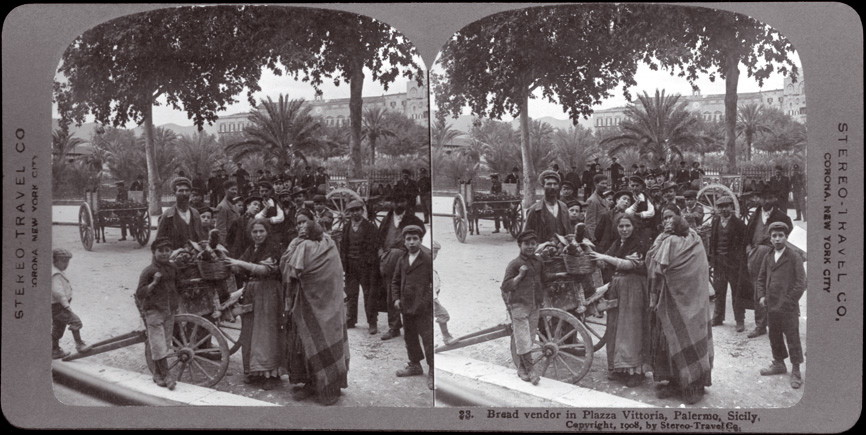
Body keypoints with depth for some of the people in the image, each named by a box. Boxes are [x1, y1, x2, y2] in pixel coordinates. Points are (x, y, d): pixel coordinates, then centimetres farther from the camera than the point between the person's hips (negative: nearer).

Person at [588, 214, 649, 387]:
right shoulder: (616, 244, 12)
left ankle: (635, 370, -3)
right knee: (615, 326, 8)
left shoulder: (639, 245, -7)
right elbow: (603, 264, 7)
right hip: (615, 287, 7)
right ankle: (619, 368, 17)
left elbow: (629, 265, -20)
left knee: (631, 328, -7)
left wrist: (606, 257, -16)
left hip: (632, 289, -7)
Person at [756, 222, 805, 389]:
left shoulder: (794, 258, -8)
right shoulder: (768, 258, 10)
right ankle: (778, 364, 32)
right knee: (775, 337, 16)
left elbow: (801, 282, -11)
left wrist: (790, 300, -14)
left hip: (788, 308, -6)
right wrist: (761, 296, 5)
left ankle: (796, 372, 6)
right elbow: (761, 278, 18)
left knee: (792, 339, -1)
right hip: (771, 307, 6)